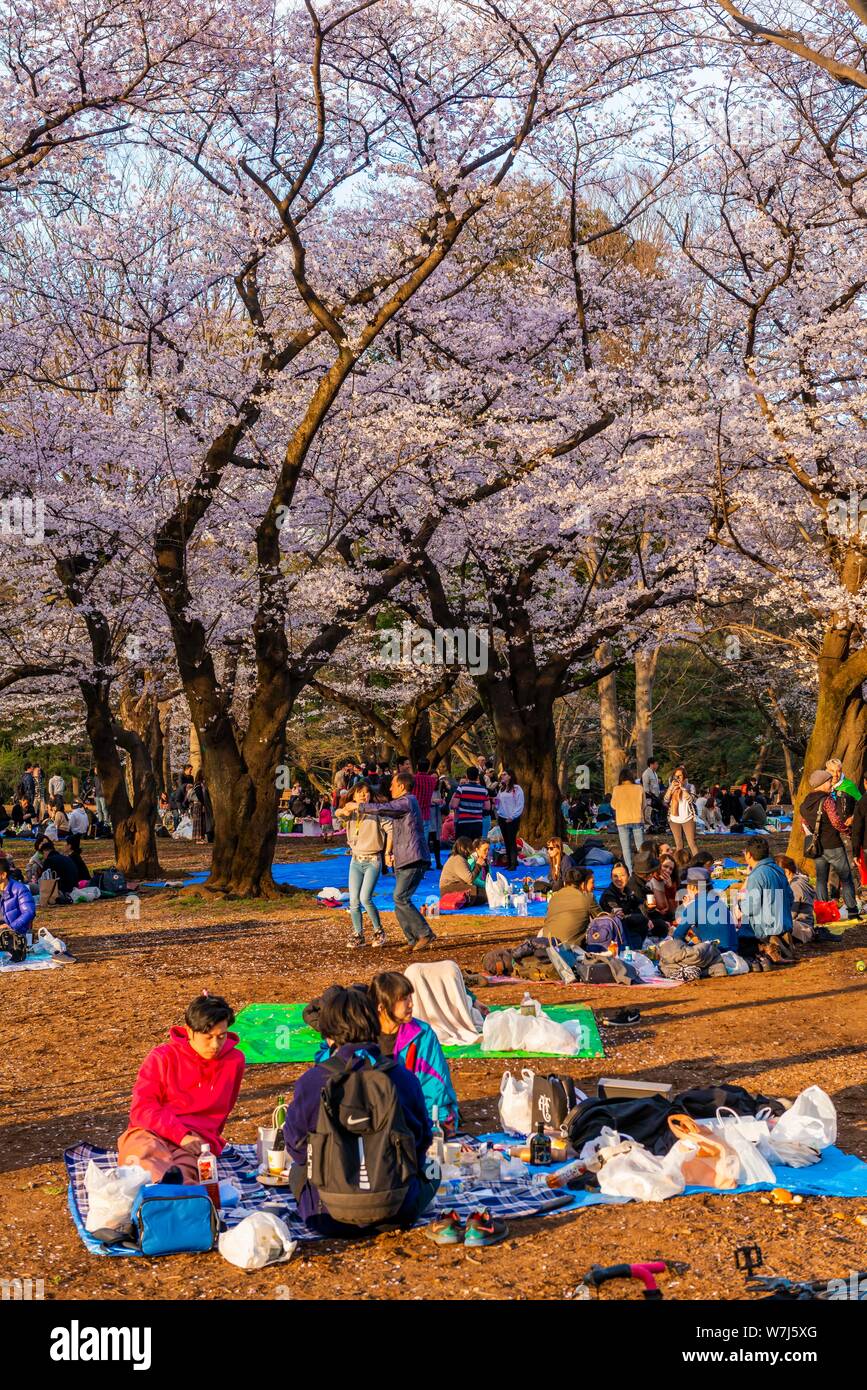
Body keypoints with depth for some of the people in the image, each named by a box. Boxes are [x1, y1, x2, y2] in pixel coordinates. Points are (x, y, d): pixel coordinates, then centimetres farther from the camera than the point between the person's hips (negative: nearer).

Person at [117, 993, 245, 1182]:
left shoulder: (234, 1061, 15)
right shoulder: (162, 1057, 8)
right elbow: (141, 1109, -1)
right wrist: (181, 1135, -12)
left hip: (195, 1141, 2)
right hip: (150, 1133, -1)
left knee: (184, 1166, -39)